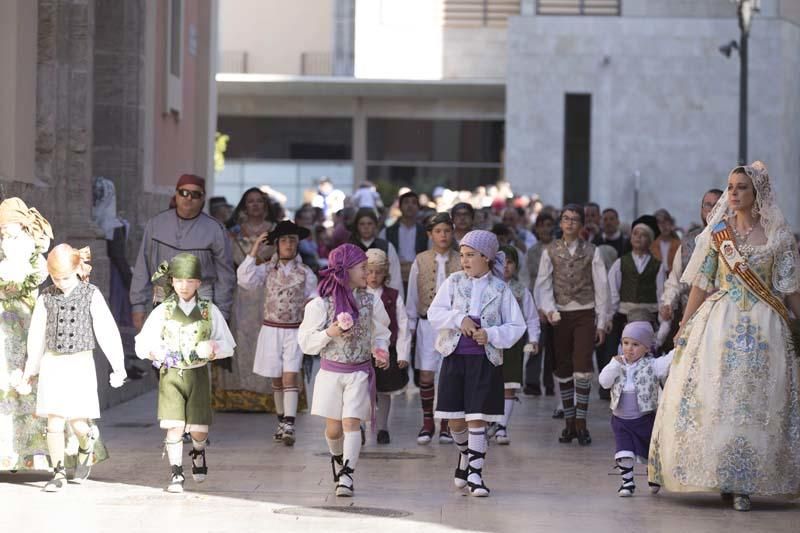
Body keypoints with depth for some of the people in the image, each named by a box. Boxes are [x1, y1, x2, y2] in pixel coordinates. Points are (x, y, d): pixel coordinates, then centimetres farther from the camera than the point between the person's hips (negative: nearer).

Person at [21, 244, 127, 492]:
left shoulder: (91, 295, -3)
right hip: (53, 363, 2)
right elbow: (36, 335, 12)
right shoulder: (46, 298, 3)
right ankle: (59, 474, 5)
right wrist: (30, 370, 18)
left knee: (77, 423, -5)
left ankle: (86, 445, 30)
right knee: (54, 423, -3)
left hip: (81, 363, -2)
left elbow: (107, 332, -2)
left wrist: (118, 367, -5)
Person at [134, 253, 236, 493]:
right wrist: (157, 353, -18)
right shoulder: (162, 312, 2)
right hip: (171, 375, -1)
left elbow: (227, 346, 6)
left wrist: (212, 349, -15)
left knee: (199, 429, 1)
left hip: (197, 375, 1)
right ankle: (176, 475, -3)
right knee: (175, 427, -13)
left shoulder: (209, 311, 3)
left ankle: (198, 453, 35)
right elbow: (142, 345, 4)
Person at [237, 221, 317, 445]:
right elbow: (245, 280, -13)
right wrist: (253, 253, -14)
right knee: (276, 379, 10)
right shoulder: (266, 269, 3)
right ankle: (281, 422, 25)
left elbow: (313, 298, 11)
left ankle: (289, 426, -20)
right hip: (271, 330, 2)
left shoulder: (305, 273, 2)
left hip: (294, 332, -2)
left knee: (290, 376, -14)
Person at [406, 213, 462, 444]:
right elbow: (413, 295, 7)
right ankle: (427, 423, 12)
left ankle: (446, 425, 14)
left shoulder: (461, 262, -1)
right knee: (426, 374, 0)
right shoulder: (421, 261, 2)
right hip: (428, 323, 1)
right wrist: (410, 324, 6)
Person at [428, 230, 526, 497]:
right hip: (455, 357, 2)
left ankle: (475, 475, 0)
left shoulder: (500, 289, 1)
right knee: (455, 420, 7)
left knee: (477, 419, -6)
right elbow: (434, 312, -3)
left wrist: (491, 335, -14)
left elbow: (516, 326, 1)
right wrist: (459, 319, -18)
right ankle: (465, 456, 35)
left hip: (485, 360, -2)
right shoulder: (453, 282, 6)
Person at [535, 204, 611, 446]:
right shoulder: (550, 251, 7)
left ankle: (581, 423, -6)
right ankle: (569, 423, 13)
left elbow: (601, 287, 4)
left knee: (582, 368, -12)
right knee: (563, 370, 5)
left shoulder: (591, 251, 4)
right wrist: (549, 309, -17)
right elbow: (543, 284, 1)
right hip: (560, 315, 2)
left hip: (585, 314, -2)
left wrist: (602, 323, 1)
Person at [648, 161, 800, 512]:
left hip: (763, 326, -1)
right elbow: (701, 284, 7)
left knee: (756, 402, -4)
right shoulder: (717, 232, 7)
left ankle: (743, 483, 0)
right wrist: (685, 325, 4)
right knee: (713, 399, -4)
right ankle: (722, 477, 6)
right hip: (719, 322, 1)